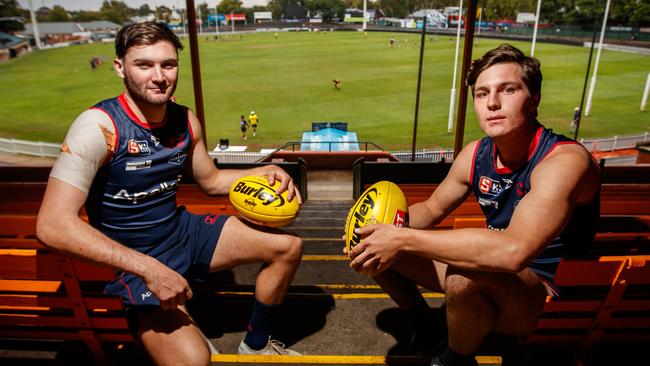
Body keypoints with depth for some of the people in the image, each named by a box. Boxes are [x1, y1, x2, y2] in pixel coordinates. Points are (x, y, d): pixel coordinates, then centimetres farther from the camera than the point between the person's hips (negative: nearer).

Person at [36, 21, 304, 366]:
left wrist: (264, 171, -3)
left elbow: (211, 180, 14)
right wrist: (149, 268, -34)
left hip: (185, 231, 7)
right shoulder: (99, 125, -22)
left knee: (288, 246, 6)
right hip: (134, 261, -7)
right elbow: (53, 224, -29)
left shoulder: (185, 120, -1)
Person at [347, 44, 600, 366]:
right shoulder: (476, 154, -5)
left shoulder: (565, 160, -26)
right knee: (377, 249, -1)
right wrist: (386, 230, -13)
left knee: (465, 275, -39)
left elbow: (513, 250, -42)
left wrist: (404, 239, -37)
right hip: (493, 274, 6)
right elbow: (432, 209, 8)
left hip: (544, 296, -6)